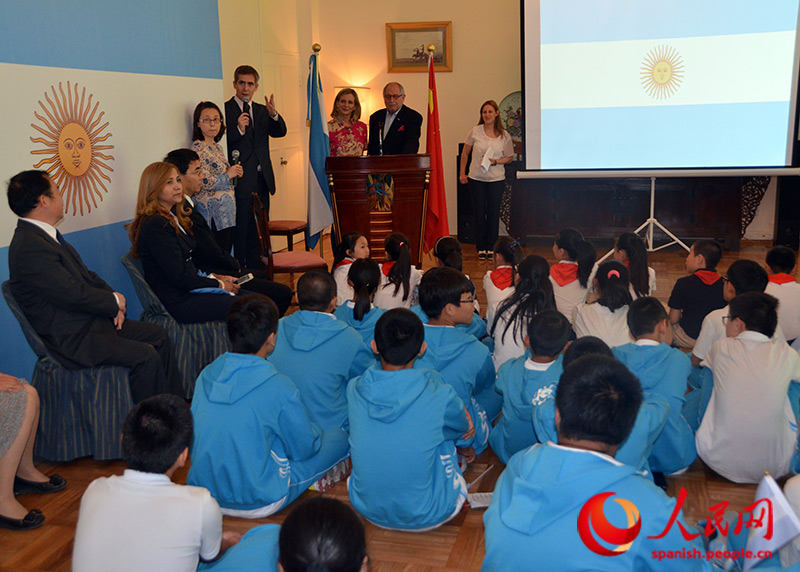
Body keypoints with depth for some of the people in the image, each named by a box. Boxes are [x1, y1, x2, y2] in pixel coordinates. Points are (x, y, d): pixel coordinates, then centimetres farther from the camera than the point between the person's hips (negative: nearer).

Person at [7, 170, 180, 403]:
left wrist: (114, 301, -1)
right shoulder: (29, 248, -23)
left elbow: (86, 276, 15)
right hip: (72, 339, -11)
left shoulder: (44, 235, 10)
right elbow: (75, 295, -26)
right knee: (145, 355, -20)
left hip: (92, 322, 11)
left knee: (157, 334, 9)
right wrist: (114, 300, -9)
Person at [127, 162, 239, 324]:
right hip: (179, 302, -10)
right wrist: (219, 284, -9)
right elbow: (179, 277, -19)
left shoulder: (173, 218, 13)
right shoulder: (156, 225, -18)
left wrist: (213, 277, 5)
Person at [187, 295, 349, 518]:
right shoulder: (279, 388, -22)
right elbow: (305, 449, -8)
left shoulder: (206, 374, -5)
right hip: (257, 504, -6)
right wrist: (315, 431, 16)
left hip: (204, 494, 6)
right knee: (339, 437, 9)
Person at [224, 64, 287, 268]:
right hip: (240, 181, -6)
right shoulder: (225, 109, -3)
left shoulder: (262, 110, 15)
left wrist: (274, 114, -16)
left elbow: (280, 132, 2)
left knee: (258, 231, 12)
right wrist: (239, 129, -25)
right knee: (240, 230, -1)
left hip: (262, 180, 6)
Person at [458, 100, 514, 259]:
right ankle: (481, 248, 14)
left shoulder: (504, 135, -1)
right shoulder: (475, 132, -1)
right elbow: (465, 153, 8)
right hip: (476, 178, 0)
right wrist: (462, 173, 6)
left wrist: (495, 162, -12)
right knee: (479, 212, 4)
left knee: (493, 212, 4)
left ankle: (491, 247, 16)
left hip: (496, 180, 0)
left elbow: (509, 157, 6)